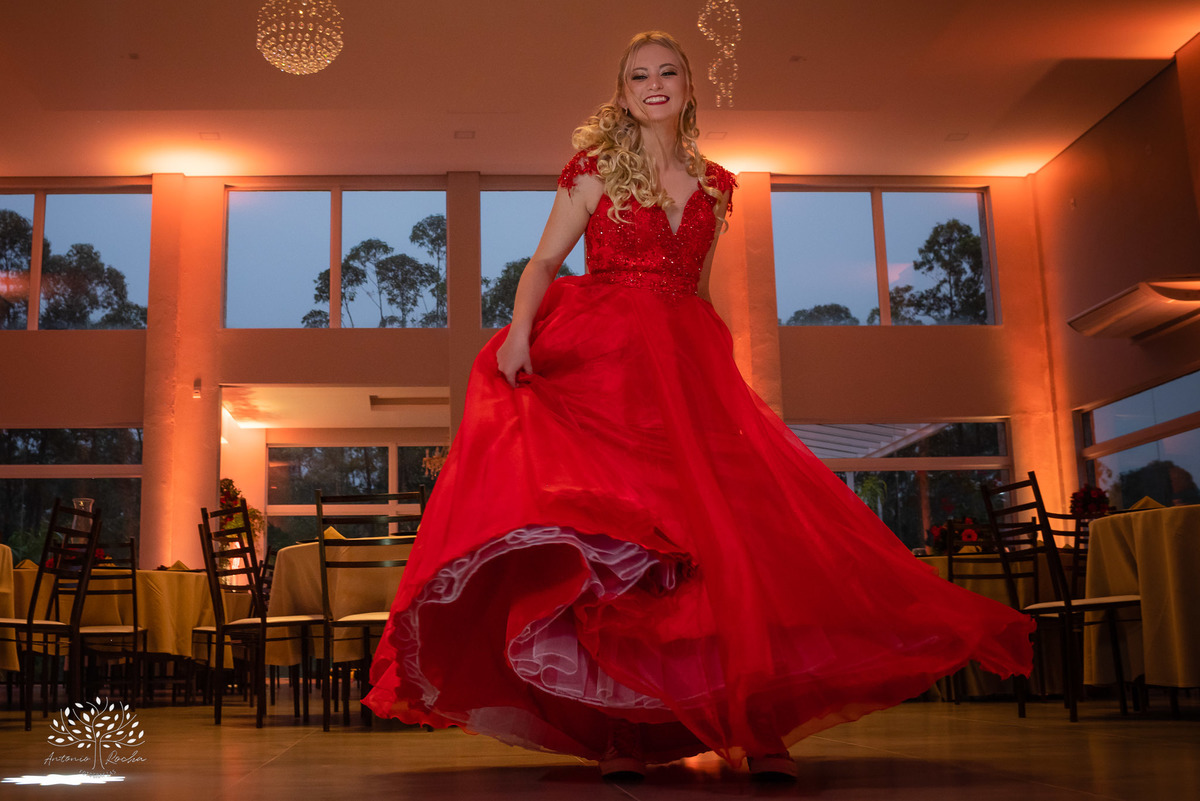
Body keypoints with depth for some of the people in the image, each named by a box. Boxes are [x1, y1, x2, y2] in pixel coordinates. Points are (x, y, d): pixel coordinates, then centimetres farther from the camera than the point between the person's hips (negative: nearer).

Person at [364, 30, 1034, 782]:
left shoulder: (714, 186, 18)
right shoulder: (597, 168, 8)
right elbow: (545, 261, 1)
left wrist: (720, 369, 18)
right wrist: (520, 328, -17)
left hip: (686, 369, 3)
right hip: (603, 360, -3)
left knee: (730, 524, -10)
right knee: (609, 528, -14)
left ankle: (754, 723, -3)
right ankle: (620, 725, -7)